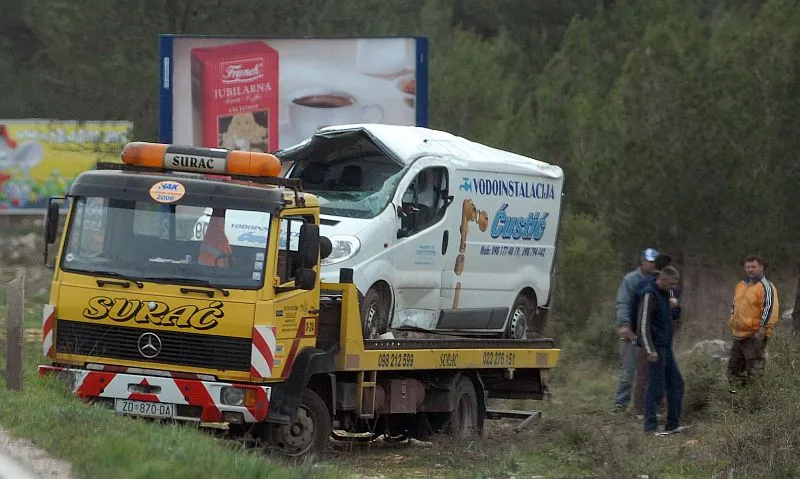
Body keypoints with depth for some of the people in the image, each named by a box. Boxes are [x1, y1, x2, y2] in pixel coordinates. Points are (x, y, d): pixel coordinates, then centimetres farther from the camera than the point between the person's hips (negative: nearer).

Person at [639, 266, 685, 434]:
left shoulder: (664, 294, 13)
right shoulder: (650, 295, -16)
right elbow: (643, 324, -21)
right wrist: (650, 350, -25)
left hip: (666, 347, 10)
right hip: (656, 349, -10)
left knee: (676, 383, 10)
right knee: (656, 387, -7)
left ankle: (673, 424, 17)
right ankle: (650, 426, -2)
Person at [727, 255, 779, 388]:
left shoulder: (765, 287, -11)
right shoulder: (740, 285, 15)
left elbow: (770, 308, -19)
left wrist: (763, 328, -22)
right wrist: (732, 321, 20)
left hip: (755, 336, -9)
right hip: (739, 335, 9)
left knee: (754, 368, -9)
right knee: (734, 367, 14)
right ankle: (736, 391, 25)